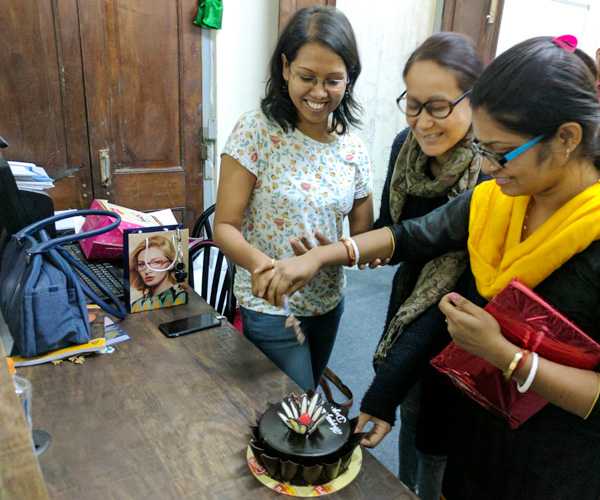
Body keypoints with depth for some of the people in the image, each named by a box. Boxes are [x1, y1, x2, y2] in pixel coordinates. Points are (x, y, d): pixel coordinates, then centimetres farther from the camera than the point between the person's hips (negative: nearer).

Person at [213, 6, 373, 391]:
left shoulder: (353, 149, -3)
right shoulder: (256, 131, -16)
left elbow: (365, 235, 2)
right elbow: (225, 226, -17)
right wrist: (259, 261, -37)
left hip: (329, 303, 5)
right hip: (270, 308, -5)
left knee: (304, 403, 27)